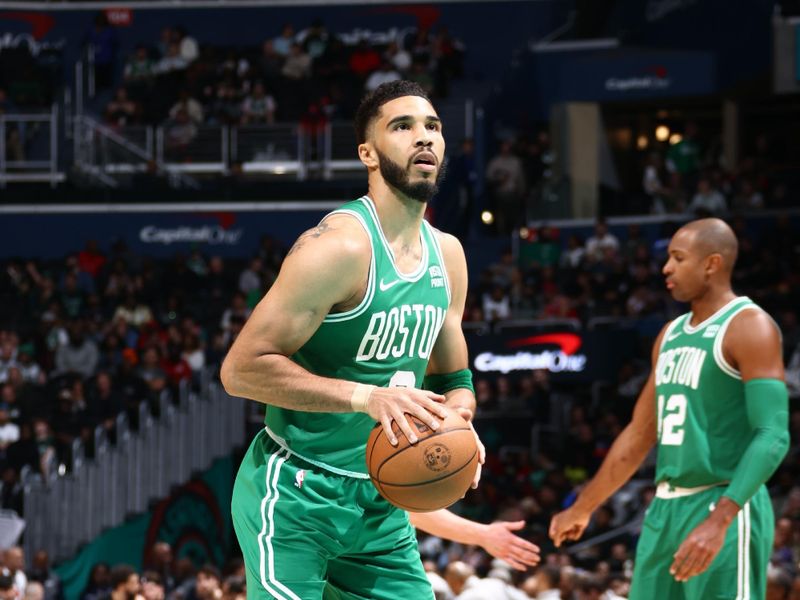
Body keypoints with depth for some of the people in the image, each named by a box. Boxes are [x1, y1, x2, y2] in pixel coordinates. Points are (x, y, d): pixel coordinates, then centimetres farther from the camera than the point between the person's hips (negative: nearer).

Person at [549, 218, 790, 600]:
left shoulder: (749, 327, -11)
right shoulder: (671, 335, 16)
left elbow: (773, 436, -21)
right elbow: (639, 434, 25)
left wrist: (718, 521, -31)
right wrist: (582, 508, 28)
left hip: (723, 510, -8)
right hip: (665, 509, 9)